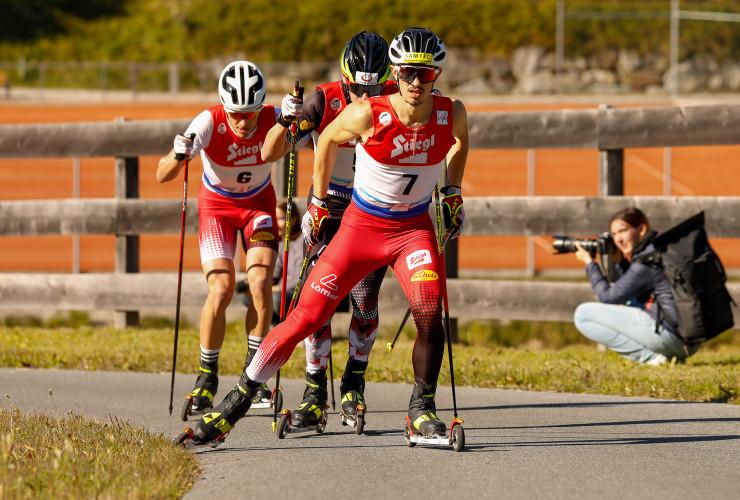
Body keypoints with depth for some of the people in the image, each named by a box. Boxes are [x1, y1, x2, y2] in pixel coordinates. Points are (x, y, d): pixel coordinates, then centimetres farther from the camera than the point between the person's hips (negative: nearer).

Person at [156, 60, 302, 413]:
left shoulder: (271, 120, -24)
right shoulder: (210, 123, -28)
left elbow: (273, 152, -44)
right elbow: (162, 176, -32)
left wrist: (287, 124, -63)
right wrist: (178, 157, -53)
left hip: (258, 203, 1)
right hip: (217, 204, -1)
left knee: (261, 284, -16)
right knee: (221, 290, -15)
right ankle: (207, 376, 3)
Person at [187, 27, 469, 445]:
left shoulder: (452, 114, -12)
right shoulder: (366, 115, -20)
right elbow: (327, 140, 1)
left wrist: (453, 192, 11)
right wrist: (318, 203, 8)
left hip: (414, 228, 2)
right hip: (361, 226, -2)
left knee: (429, 313, -23)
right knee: (306, 317, -6)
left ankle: (422, 409, -2)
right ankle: (237, 402, 7)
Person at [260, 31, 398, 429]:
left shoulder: (394, 101, -15)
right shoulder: (325, 101, -19)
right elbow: (268, 153, -20)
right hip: (330, 205, -1)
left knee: (365, 300, -5)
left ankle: (354, 383, 16)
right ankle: (315, 393, -5)